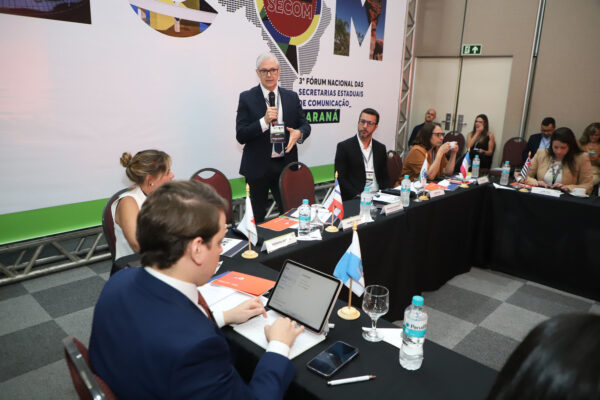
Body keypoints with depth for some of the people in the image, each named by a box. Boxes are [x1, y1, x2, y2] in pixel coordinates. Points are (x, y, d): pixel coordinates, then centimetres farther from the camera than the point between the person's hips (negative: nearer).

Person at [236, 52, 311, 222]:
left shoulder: (292, 97, 8)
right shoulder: (247, 98, -3)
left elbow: (305, 125, 12)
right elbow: (241, 136, -8)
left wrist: (299, 133, -13)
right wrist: (264, 121, -22)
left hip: (286, 165, 3)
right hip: (257, 168, -2)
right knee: (257, 218, 10)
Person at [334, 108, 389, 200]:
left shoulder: (381, 148, 13)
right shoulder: (344, 147, -2)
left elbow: (384, 177, 16)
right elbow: (340, 178, -6)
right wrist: (358, 196, -17)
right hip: (353, 200, -4)